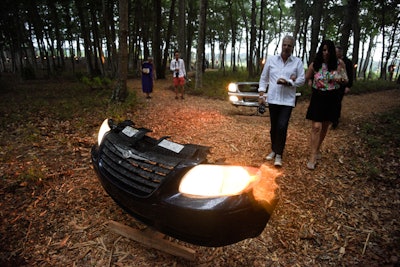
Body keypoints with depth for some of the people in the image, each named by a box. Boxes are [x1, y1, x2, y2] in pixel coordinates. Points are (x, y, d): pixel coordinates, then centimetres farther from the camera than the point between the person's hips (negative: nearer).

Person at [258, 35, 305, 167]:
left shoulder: (297, 62, 3)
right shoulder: (271, 59, 6)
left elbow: (301, 80, 2)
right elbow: (264, 78, 10)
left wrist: (288, 82, -15)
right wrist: (261, 95, 3)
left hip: (288, 100, -2)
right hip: (273, 99, 2)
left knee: (282, 126, -11)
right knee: (274, 126, 10)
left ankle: (278, 155, 3)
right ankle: (273, 150, 29)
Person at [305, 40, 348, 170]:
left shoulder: (339, 63, -3)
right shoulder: (314, 64, -4)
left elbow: (345, 80, 6)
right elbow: (306, 78, 12)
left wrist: (341, 79, -15)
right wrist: (311, 83, -7)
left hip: (332, 99, 2)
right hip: (318, 97, -2)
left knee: (325, 127, 13)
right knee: (316, 127, -9)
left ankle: (317, 149, 33)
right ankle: (313, 156, -3)